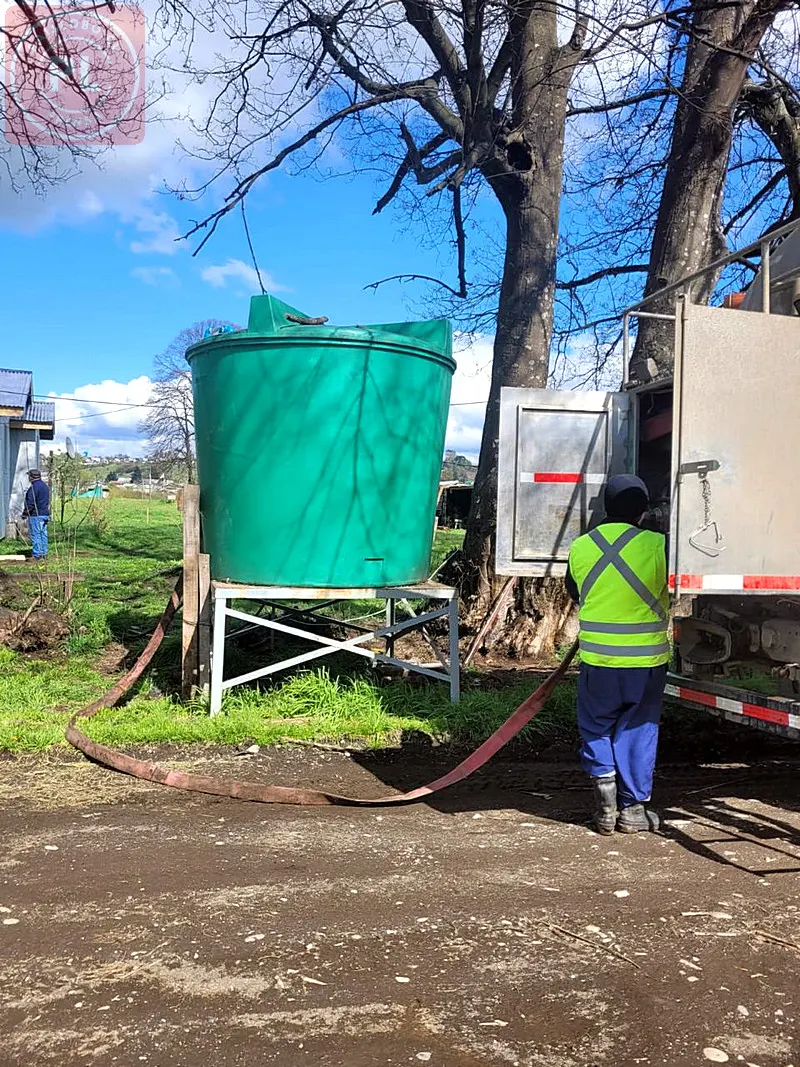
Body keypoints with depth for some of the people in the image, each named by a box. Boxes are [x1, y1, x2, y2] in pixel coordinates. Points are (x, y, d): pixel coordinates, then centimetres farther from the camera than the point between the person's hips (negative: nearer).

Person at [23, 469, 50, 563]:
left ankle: (37, 555, -5)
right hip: (45, 514, 9)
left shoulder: (34, 487, -15)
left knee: (35, 535, -5)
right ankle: (44, 553, 14)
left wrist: (25, 513, -10)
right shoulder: (45, 485, 15)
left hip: (35, 515, -9)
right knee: (43, 534, 11)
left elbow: (31, 503, -18)